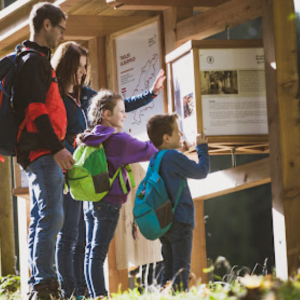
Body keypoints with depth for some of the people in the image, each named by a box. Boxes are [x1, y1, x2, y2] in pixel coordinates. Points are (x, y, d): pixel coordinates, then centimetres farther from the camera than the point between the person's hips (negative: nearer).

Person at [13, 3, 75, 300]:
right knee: (51, 216, -15)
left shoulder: (35, 60, 22)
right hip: (42, 152, -11)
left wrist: (57, 146, 24)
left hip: (39, 153, 11)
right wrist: (57, 147, -21)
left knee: (41, 219, 9)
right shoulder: (34, 61, -10)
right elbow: (36, 109, -19)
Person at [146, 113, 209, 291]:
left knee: (169, 268, 11)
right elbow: (201, 171, -6)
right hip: (180, 222, -9)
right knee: (182, 269, -10)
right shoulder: (174, 156, -14)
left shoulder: (155, 159, 11)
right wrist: (202, 148, 9)